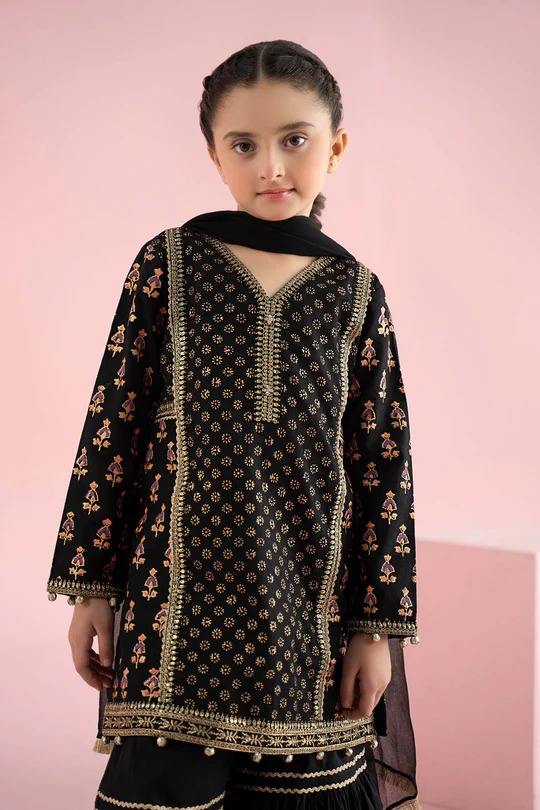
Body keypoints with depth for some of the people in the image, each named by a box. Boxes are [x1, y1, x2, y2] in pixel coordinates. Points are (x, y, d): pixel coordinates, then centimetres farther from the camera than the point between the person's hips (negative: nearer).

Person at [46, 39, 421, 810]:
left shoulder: (355, 291, 4)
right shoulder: (169, 264, 0)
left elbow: (384, 463, 4)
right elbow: (112, 426, 1)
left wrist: (379, 624, 2)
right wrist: (90, 587, 1)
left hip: (310, 603, 2)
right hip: (178, 595, -1)